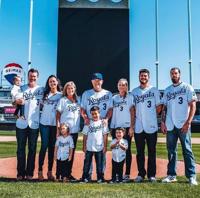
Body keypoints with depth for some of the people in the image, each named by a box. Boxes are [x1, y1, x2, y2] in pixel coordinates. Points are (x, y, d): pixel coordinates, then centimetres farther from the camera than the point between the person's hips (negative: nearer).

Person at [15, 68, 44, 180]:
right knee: (21, 149, 3)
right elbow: (15, 102, 4)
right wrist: (17, 102, -18)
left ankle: (30, 173, 13)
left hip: (34, 124, 0)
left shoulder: (41, 90, 7)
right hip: (21, 123, 0)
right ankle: (20, 173, 10)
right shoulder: (22, 88, 8)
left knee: (32, 149, 5)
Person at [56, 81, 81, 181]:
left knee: (72, 151, 9)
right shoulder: (63, 100, 0)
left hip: (75, 129, 4)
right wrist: (58, 127, -9)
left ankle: (69, 173, 19)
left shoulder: (78, 99, 12)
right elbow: (58, 114, -2)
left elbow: (81, 111, 15)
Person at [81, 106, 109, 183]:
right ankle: (85, 177, 13)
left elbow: (105, 135, 2)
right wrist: (84, 146, 3)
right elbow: (85, 135, 6)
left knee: (99, 164, 6)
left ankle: (100, 178, 15)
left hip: (99, 147, -1)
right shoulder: (88, 123, 4)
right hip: (89, 147, 1)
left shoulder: (102, 123, 2)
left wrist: (105, 146, -1)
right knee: (87, 163, 5)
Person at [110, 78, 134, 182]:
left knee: (127, 150, -1)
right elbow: (112, 112, 15)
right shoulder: (114, 98, 15)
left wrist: (131, 127, -10)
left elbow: (132, 112, -2)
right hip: (115, 127, 4)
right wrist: (111, 127, 9)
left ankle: (127, 174, 3)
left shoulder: (130, 97, 4)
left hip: (126, 127, -4)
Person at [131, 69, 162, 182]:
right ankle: (141, 174, 15)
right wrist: (139, 116, 2)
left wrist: (151, 116, 3)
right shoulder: (134, 91, 11)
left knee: (152, 151, 3)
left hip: (151, 126, -2)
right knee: (140, 151, 6)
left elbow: (159, 107, 4)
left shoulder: (154, 90, 5)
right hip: (138, 127, 2)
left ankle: (152, 174, 12)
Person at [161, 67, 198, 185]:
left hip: (183, 125, -4)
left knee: (187, 150, -3)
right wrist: (163, 122, 5)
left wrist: (188, 122, -14)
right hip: (170, 126, 5)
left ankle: (191, 176, 4)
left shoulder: (187, 87, 1)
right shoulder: (167, 90, 15)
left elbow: (193, 106, -5)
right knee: (171, 150, 9)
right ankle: (172, 175, 17)